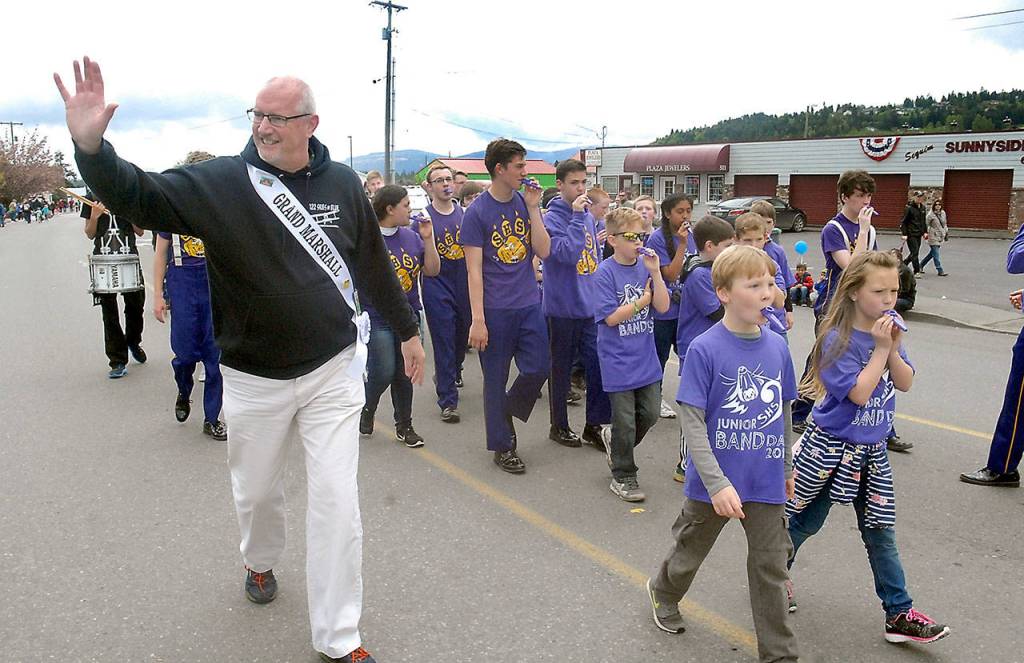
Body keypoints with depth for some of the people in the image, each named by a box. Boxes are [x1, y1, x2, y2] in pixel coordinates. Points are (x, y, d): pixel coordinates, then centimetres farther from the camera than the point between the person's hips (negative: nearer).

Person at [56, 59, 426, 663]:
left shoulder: (342, 183, -2)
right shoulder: (220, 181, -7)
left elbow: (374, 264, 7)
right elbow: (139, 196, -15)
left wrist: (408, 329, 14)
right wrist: (90, 146, -35)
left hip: (332, 370, 0)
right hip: (254, 379, 1)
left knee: (336, 499, -1)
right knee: (257, 491, 20)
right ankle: (261, 562, 54)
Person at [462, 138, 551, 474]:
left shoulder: (526, 203, 6)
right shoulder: (477, 212, -8)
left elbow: (543, 251, 0)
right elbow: (474, 270, -10)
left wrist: (533, 208, -7)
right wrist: (477, 319, -14)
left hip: (529, 304, 5)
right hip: (495, 310, -4)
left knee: (539, 367, 4)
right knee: (496, 379, 6)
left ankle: (506, 413, 31)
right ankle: (502, 445, 22)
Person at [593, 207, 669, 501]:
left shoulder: (646, 267, 2)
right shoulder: (605, 273, -12)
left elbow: (663, 306, -5)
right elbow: (611, 317, -17)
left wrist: (655, 272, -15)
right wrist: (643, 300, -9)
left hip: (646, 359, 5)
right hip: (618, 361, -5)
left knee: (649, 415, 14)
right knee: (625, 422, 4)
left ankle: (617, 449, 40)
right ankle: (622, 476, 23)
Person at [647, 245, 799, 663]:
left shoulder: (777, 347, -2)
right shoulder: (705, 349, -18)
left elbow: (784, 411, 11)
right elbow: (692, 422, -18)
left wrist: (787, 465, 18)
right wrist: (717, 483, -23)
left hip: (767, 483, 4)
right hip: (715, 482, -3)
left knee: (771, 567, 11)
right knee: (691, 550, 20)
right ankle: (663, 593, 50)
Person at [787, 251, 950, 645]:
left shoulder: (889, 327, 0)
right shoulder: (838, 339, -20)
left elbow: (905, 383, -1)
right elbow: (859, 393, -24)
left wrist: (894, 349, -17)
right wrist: (881, 348, -22)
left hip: (871, 449, 6)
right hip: (831, 447, -5)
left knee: (881, 531, 11)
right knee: (804, 521, 11)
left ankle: (899, 613, 20)